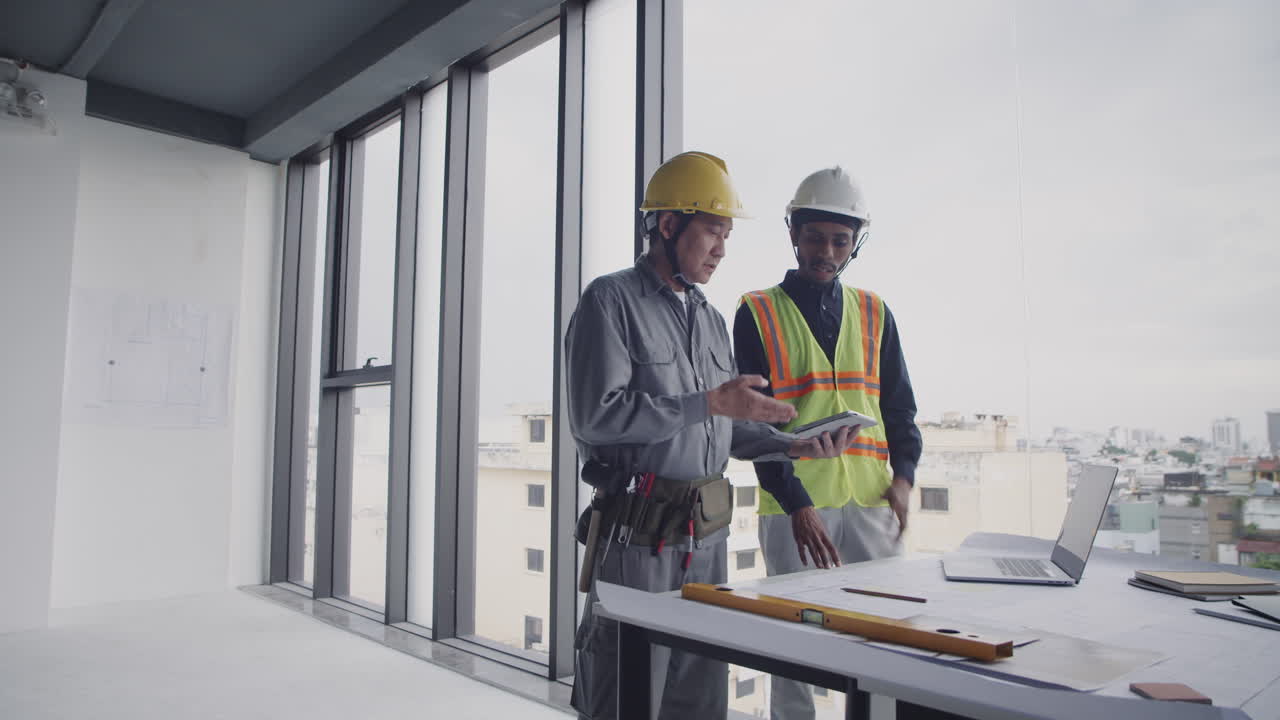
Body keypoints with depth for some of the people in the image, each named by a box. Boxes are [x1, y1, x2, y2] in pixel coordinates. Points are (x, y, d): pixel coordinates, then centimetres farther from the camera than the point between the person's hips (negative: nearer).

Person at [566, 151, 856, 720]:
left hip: (707, 533, 7)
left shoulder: (711, 319, 16)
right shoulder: (611, 301, -6)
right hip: (637, 536, -7)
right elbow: (596, 417, -18)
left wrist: (793, 445, 1)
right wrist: (709, 403, -20)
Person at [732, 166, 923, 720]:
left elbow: (899, 405, 16)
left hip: (871, 503, 3)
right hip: (793, 506, -3)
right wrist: (796, 503, -14)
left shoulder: (874, 314, 13)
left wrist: (902, 475, -2)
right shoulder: (758, 313, 1)